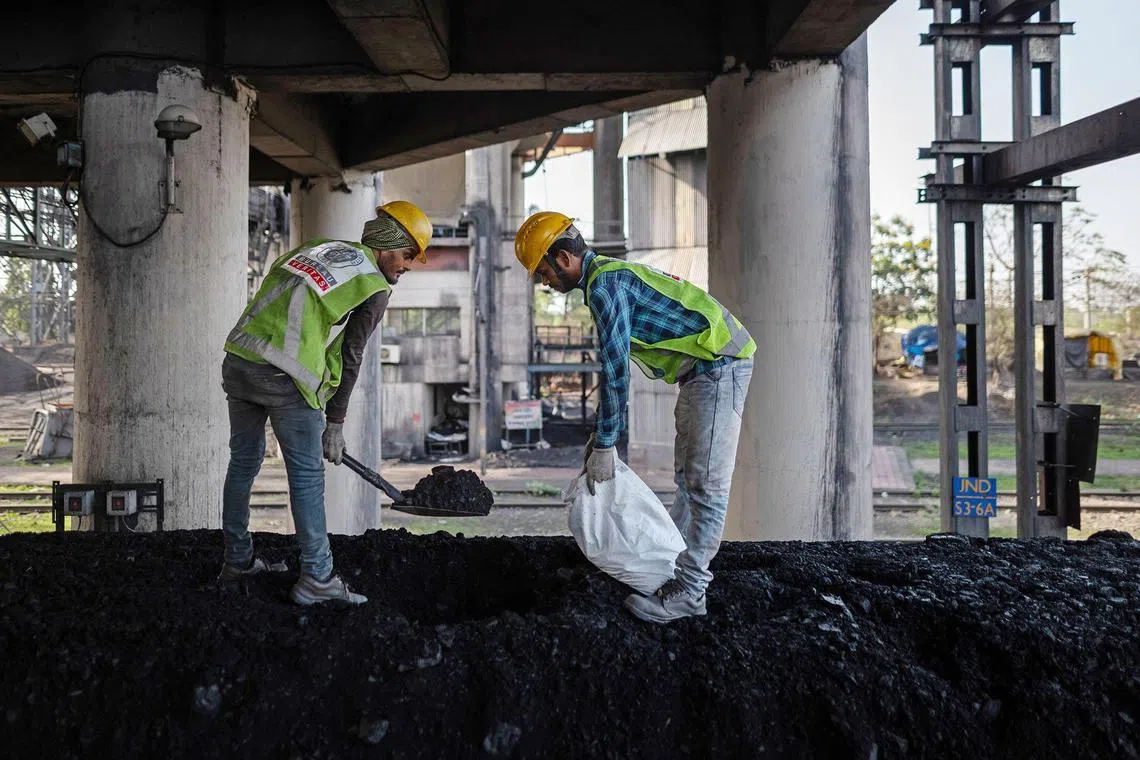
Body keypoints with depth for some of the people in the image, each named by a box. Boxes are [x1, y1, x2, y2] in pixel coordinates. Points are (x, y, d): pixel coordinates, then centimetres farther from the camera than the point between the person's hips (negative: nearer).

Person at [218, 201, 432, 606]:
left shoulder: (316, 247, 23)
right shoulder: (376, 287, 3)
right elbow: (348, 356, 2)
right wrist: (335, 422, 9)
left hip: (238, 357, 7)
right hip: (283, 375, -7)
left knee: (243, 461, 18)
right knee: (307, 476, 1)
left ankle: (237, 561, 31)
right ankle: (316, 579, 4)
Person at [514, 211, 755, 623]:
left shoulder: (605, 283, -17)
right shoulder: (612, 276, 15)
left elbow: (616, 369, -20)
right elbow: (614, 366, 20)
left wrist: (603, 446, -15)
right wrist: (598, 433, 19)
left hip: (720, 364, -11)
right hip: (703, 368, 11)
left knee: (706, 482, -9)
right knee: (687, 477, 17)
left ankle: (689, 591, -7)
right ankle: (671, 562, 27)